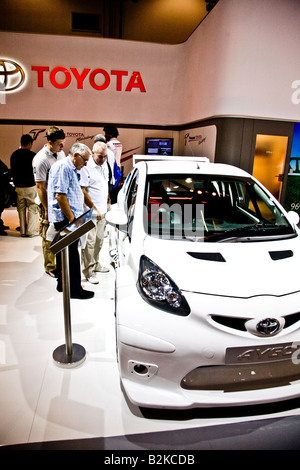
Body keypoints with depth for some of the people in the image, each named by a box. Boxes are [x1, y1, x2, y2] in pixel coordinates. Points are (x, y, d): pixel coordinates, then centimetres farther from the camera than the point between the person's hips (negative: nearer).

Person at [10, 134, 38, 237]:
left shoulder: (14, 155, 7)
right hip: (30, 186, -5)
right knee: (32, 208, 3)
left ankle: (23, 231, 16)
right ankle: (31, 231, 3)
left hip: (18, 186, 5)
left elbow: (12, 171, 14)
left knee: (21, 209, 11)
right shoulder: (31, 155, -11)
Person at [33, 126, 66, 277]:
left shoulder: (61, 153, 5)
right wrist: (47, 209, -17)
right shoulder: (40, 159, -18)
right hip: (48, 203, -7)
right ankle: (50, 267, 21)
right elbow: (40, 187, -18)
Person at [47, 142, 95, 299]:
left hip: (66, 218, 11)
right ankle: (74, 288, 2)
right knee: (71, 253, -6)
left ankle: (63, 284, 26)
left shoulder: (70, 169, 21)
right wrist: (71, 217, -19)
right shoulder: (63, 167, -13)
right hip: (65, 218, -11)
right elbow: (60, 195, -21)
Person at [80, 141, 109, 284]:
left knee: (99, 240, 18)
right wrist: (94, 209, -18)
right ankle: (88, 271, 6)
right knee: (89, 242, -3)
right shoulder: (86, 167, -15)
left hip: (102, 211, 8)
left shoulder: (104, 166, 11)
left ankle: (95, 264, 33)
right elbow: (82, 191, -18)